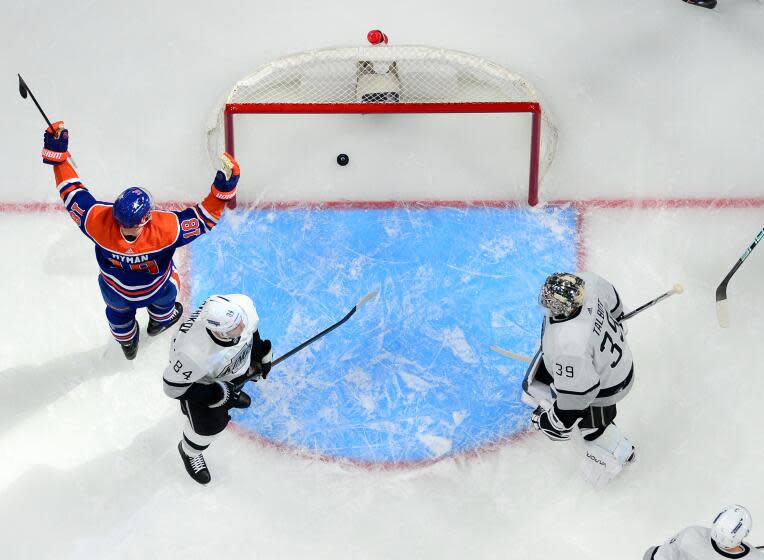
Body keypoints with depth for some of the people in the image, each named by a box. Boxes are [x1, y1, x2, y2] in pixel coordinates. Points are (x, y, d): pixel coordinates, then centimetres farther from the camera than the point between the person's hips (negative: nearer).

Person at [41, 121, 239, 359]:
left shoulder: (98, 221, -39)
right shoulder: (166, 228, -45)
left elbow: (73, 194, -24)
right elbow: (204, 218, -34)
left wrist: (56, 153, -19)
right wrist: (224, 186, -35)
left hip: (115, 293, 2)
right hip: (156, 291, -1)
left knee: (118, 310, 38)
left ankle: (127, 343, 68)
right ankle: (159, 321, 70)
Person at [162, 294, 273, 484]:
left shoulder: (243, 304, -36)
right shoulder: (193, 354, -48)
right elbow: (174, 388, -30)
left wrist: (260, 352, 0)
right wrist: (219, 395, -28)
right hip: (197, 379, -5)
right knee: (210, 424, 11)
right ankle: (189, 452, 45)